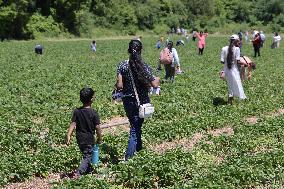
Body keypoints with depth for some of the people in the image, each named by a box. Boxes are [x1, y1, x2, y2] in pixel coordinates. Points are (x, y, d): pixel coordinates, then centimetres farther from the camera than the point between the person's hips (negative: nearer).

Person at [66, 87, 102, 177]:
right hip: (89, 139, -5)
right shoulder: (94, 113, -17)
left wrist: (68, 136, -7)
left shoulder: (77, 111, -5)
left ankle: (89, 170, 41)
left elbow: (73, 124, -9)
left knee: (86, 154, 24)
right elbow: (97, 128, -14)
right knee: (87, 157, 4)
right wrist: (99, 138, -1)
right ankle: (78, 173, -10)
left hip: (79, 138, 5)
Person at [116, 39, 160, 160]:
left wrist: (116, 87, 9)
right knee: (135, 127, 6)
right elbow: (154, 85, -15)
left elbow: (119, 85, -14)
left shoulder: (122, 65, -10)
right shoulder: (145, 67, -15)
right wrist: (157, 79, 6)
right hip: (141, 102, -3)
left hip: (127, 101, 3)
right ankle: (128, 157, 1)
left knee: (135, 124, 24)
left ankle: (138, 148, 42)